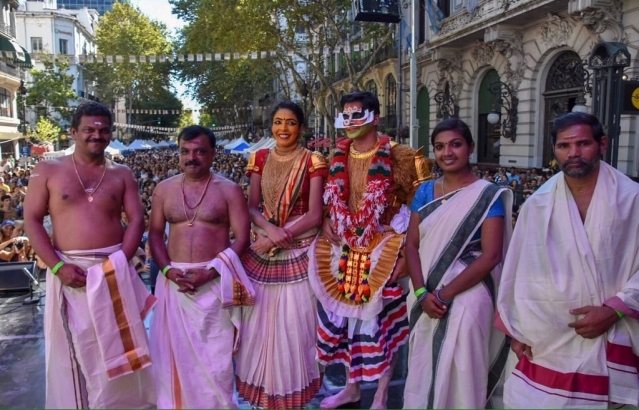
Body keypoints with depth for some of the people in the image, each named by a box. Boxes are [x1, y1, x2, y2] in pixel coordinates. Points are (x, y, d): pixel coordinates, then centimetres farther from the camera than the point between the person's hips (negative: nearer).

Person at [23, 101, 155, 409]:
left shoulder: (121, 175, 7)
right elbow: (32, 221, -2)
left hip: (114, 271, 1)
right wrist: (58, 266, -12)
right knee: (73, 350, 10)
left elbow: (136, 220, 2)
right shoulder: (47, 171, 2)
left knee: (117, 346, 10)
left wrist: (120, 262, -12)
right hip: (69, 271, -1)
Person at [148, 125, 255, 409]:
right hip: (173, 281, 3)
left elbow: (241, 238, -6)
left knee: (214, 356, 3)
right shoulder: (164, 189, 8)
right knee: (173, 352, 11)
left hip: (215, 282, -3)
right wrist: (167, 270, -9)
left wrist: (210, 272, -16)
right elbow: (155, 234, 8)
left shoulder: (229, 190, -2)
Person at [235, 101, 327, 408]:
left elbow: (315, 215, -11)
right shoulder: (260, 159, 6)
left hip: (298, 252, -3)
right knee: (259, 321, 10)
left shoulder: (312, 161, -5)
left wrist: (277, 239, -17)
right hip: (262, 250, 4)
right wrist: (270, 230, -19)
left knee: (294, 322, 3)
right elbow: (252, 207, 2)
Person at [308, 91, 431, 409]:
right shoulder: (337, 158, 5)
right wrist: (326, 220, -2)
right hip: (345, 253, 5)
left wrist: (404, 254, -16)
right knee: (347, 318, 14)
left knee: (381, 321, 6)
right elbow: (328, 200, 17)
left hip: (382, 254, -5)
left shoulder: (396, 157, -11)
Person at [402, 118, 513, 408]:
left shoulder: (487, 195, -7)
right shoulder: (425, 191, 6)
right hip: (426, 301, 5)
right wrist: (422, 293, -11)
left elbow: (491, 255, -13)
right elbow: (412, 245, 3)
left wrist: (444, 294, -16)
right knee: (422, 373, 15)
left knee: (458, 374, 5)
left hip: (467, 297, -4)